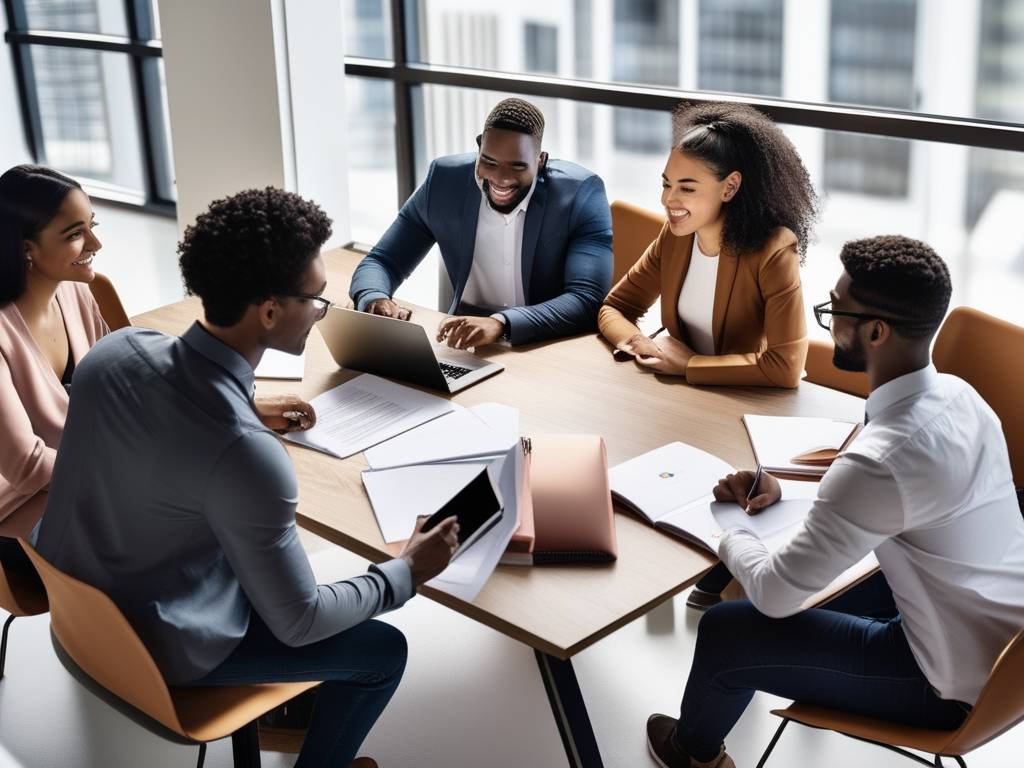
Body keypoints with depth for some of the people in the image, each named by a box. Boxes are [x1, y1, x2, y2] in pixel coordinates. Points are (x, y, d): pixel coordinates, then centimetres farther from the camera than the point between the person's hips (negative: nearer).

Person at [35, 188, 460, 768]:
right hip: (152, 649, -7)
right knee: (384, 650, 7)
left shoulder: (117, 348, -14)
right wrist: (409, 572, -9)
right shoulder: (247, 455, -35)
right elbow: (298, 623, -22)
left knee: (272, 552, 30)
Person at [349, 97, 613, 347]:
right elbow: (382, 261, 1)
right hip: (463, 341, 2)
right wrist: (376, 300, -23)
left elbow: (589, 301, -23)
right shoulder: (446, 180, -5)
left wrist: (501, 323, -38)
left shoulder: (580, 194, -14)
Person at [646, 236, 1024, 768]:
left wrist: (729, 538, -3)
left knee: (724, 635, -1)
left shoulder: (880, 460, -33)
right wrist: (783, 489, 5)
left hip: (953, 683, -8)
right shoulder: (955, 393, -6)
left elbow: (776, 595, -24)